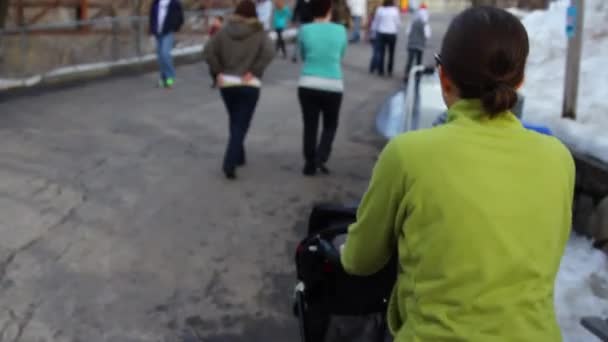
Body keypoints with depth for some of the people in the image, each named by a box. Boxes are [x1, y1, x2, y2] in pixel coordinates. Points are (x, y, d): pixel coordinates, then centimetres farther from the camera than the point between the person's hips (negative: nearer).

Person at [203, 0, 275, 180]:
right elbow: (269, 53, -18)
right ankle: (230, 164, -13)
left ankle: (239, 157, 33)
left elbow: (208, 51, -6)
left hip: (226, 83, 3)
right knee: (241, 126, -1)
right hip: (249, 85, -3)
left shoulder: (224, 31, 4)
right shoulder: (259, 33, -1)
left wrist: (218, 72, -1)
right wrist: (254, 72, -12)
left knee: (235, 123, 22)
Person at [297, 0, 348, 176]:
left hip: (308, 85, 0)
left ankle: (310, 164, 16)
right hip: (333, 86, 0)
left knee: (310, 126, 11)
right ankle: (320, 158, 1)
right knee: (330, 125, 17)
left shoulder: (305, 30, -3)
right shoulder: (341, 30, -1)